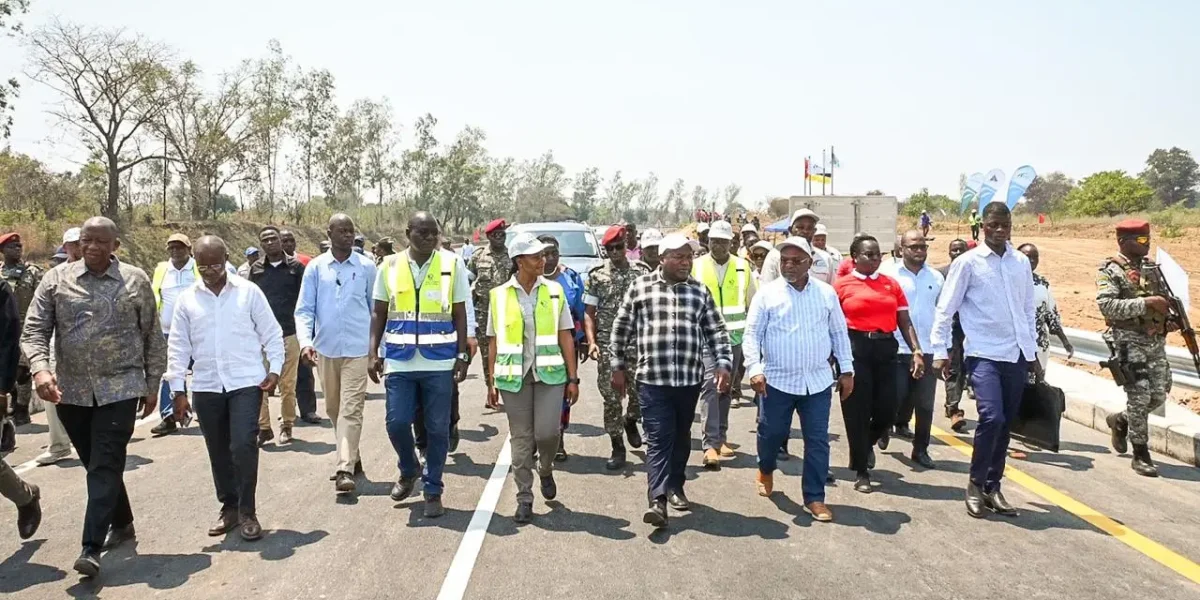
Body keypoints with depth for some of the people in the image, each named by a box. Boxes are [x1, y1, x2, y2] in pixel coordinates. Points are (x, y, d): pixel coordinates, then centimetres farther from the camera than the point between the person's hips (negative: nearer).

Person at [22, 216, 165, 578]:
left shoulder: (136, 280, -1)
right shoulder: (56, 280, 2)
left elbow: (153, 336, 5)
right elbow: (34, 330, -3)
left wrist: (152, 385, 5)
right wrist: (40, 368, -21)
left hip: (120, 388, -3)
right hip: (71, 391, 3)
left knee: (105, 466, -8)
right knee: (95, 465, 15)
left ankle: (91, 548, -8)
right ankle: (122, 522, 33)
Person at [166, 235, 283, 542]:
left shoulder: (249, 291, -1)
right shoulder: (186, 299, 5)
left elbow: (271, 333, 3)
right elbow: (178, 345, 7)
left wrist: (275, 369, -5)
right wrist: (178, 389, 3)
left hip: (246, 382, -3)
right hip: (206, 387, 3)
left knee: (243, 446, -12)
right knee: (218, 452, 10)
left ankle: (247, 512, 1)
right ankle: (229, 507, 26)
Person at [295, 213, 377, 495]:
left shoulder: (367, 267, -1)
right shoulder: (315, 267, 1)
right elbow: (304, 309, 0)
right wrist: (305, 342, -15)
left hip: (357, 349, -3)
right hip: (325, 349, 3)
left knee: (351, 409, -9)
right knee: (333, 408, 15)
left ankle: (346, 469, -9)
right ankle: (351, 457, 32)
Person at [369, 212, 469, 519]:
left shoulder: (452, 264, -1)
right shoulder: (390, 266, 3)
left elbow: (459, 314, 2)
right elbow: (379, 312, 9)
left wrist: (462, 355, -2)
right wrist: (373, 352, 0)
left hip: (439, 362, -1)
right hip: (399, 361, 1)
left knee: (437, 429, 4)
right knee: (397, 423, 1)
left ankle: (433, 490, 20)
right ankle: (408, 470, 31)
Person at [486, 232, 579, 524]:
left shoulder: (554, 291, 3)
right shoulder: (500, 295, 1)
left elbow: (566, 337, 4)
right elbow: (494, 342, 5)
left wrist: (573, 378, 1)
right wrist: (492, 383, 3)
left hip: (549, 373, 0)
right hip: (514, 376, 0)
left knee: (547, 432, -7)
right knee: (521, 437, 5)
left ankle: (546, 471, 26)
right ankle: (524, 498, 17)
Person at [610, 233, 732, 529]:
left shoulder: (699, 291, 7)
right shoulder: (640, 287, 1)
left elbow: (716, 332, 9)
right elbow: (622, 329, 7)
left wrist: (724, 363, -2)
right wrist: (618, 366, 8)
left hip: (689, 380, 3)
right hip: (652, 380, -3)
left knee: (681, 437, 14)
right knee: (658, 439, -8)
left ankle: (675, 487, 31)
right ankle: (658, 499, -11)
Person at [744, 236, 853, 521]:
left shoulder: (826, 293, 5)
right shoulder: (767, 293, -3)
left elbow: (839, 333, 10)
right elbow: (752, 334, -5)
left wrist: (847, 370, 8)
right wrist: (754, 369, -16)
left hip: (818, 380, 2)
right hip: (777, 380, -1)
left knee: (818, 441, 3)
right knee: (771, 433, 11)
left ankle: (814, 498, 14)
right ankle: (766, 469, 42)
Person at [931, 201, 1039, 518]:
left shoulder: (1022, 262, 10)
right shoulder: (968, 262, -4)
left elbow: (1028, 309, 16)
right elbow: (945, 309, -4)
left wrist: (1033, 352, 16)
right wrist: (940, 351, -8)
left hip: (1017, 355, 5)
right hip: (984, 354, -5)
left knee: (1005, 423, 9)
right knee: (992, 418, -16)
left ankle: (992, 487, 21)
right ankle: (976, 484, 3)